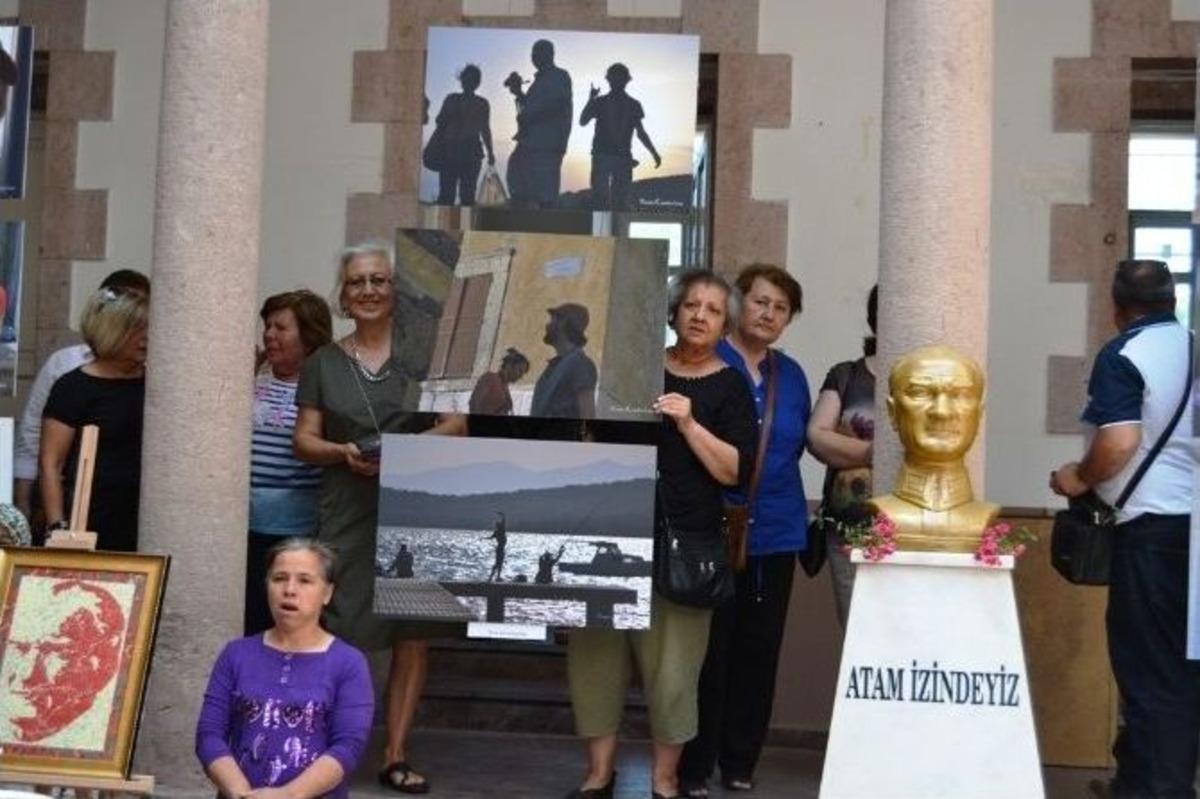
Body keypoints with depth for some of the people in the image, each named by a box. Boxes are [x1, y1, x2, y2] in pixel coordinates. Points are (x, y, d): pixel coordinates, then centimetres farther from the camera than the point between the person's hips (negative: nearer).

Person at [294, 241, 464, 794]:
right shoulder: (323, 362, 10)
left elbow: (457, 423, 3)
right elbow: (304, 440, 9)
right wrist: (344, 452, -11)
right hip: (348, 516, 0)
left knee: (413, 636, 0)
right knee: (340, 637, -6)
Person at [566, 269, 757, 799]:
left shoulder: (730, 387, 5)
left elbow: (736, 472, -3)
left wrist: (689, 423, -13)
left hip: (684, 541, -2)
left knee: (671, 664, -3)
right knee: (595, 648, 0)